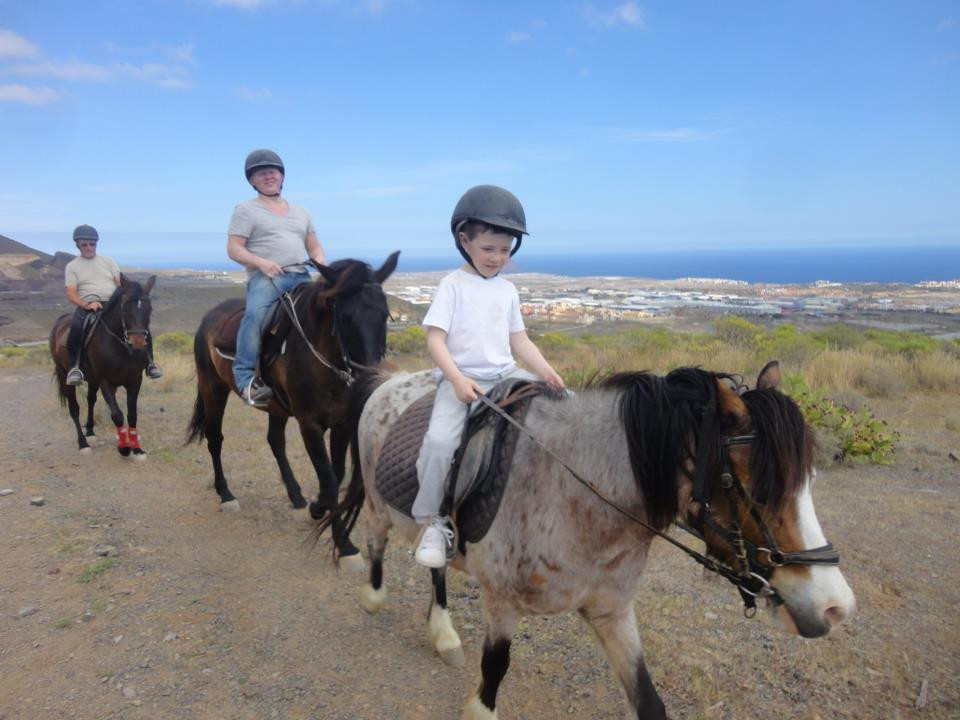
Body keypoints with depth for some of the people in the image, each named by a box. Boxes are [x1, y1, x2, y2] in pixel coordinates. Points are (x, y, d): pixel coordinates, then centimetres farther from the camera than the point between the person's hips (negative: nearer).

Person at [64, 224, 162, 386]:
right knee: (76, 327, -36)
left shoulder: (107, 261, 18)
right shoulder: (72, 266, 11)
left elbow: (122, 283, 10)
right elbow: (71, 293, -1)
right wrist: (87, 305, -21)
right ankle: (74, 367, -23)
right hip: (87, 305, -2)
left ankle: (149, 362, -12)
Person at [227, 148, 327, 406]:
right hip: (265, 277, -5)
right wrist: (260, 262, -16)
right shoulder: (246, 210, 11)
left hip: (301, 276, 5)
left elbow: (314, 247, 25)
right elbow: (233, 249, 2)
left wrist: (320, 263, 1)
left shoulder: (300, 211, 26)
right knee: (255, 313, -33)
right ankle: (245, 377, -29)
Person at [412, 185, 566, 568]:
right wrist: (457, 379, -23)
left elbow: (519, 341, 15)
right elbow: (435, 339, -9)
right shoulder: (452, 285, -2)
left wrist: (547, 371, -2)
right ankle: (431, 522, -9)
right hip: (461, 378, -5)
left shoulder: (508, 290, 14)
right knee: (439, 440, -30)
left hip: (506, 375, 5)